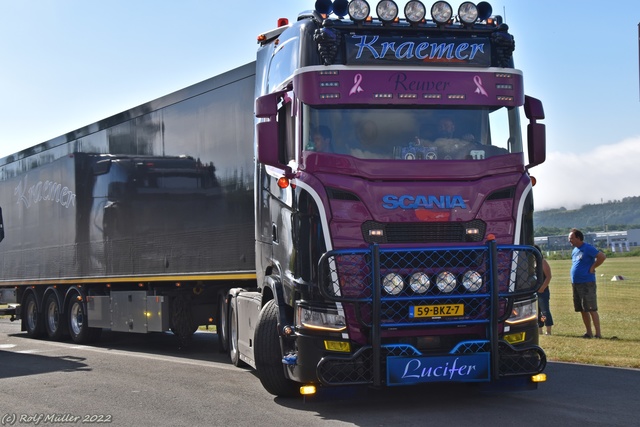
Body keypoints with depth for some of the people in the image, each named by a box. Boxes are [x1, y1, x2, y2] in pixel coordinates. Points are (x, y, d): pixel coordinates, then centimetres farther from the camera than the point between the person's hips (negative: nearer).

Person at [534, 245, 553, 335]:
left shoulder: (543, 263, -7)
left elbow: (548, 276, -12)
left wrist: (542, 287, -19)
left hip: (542, 291, -8)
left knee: (545, 310, -9)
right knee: (536, 311, 11)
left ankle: (548, 331, -9)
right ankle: (540, 329, 18)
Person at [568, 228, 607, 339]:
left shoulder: (588, 248, -11)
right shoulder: (574, 250, 15)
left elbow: (602, 256, -20)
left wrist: (592, 268, -15)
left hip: (587, 283, -9)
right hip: (575, 283, 9)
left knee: (591, 309, -9)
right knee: (582, 310, 11)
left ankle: (598, 333, -7)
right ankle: (589, 332, 19)